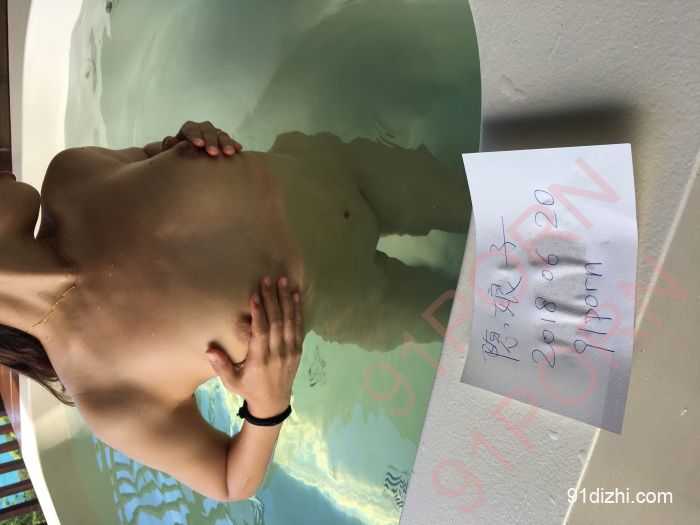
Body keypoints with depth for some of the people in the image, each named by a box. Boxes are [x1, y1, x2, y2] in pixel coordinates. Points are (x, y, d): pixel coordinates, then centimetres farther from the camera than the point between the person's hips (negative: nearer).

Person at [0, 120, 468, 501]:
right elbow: (233, 487, -13)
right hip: (348, 297, -3)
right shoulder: (109, 399, -28)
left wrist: (187, 140, -16)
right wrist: (269, 405, -33)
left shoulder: (69, 173, -18)